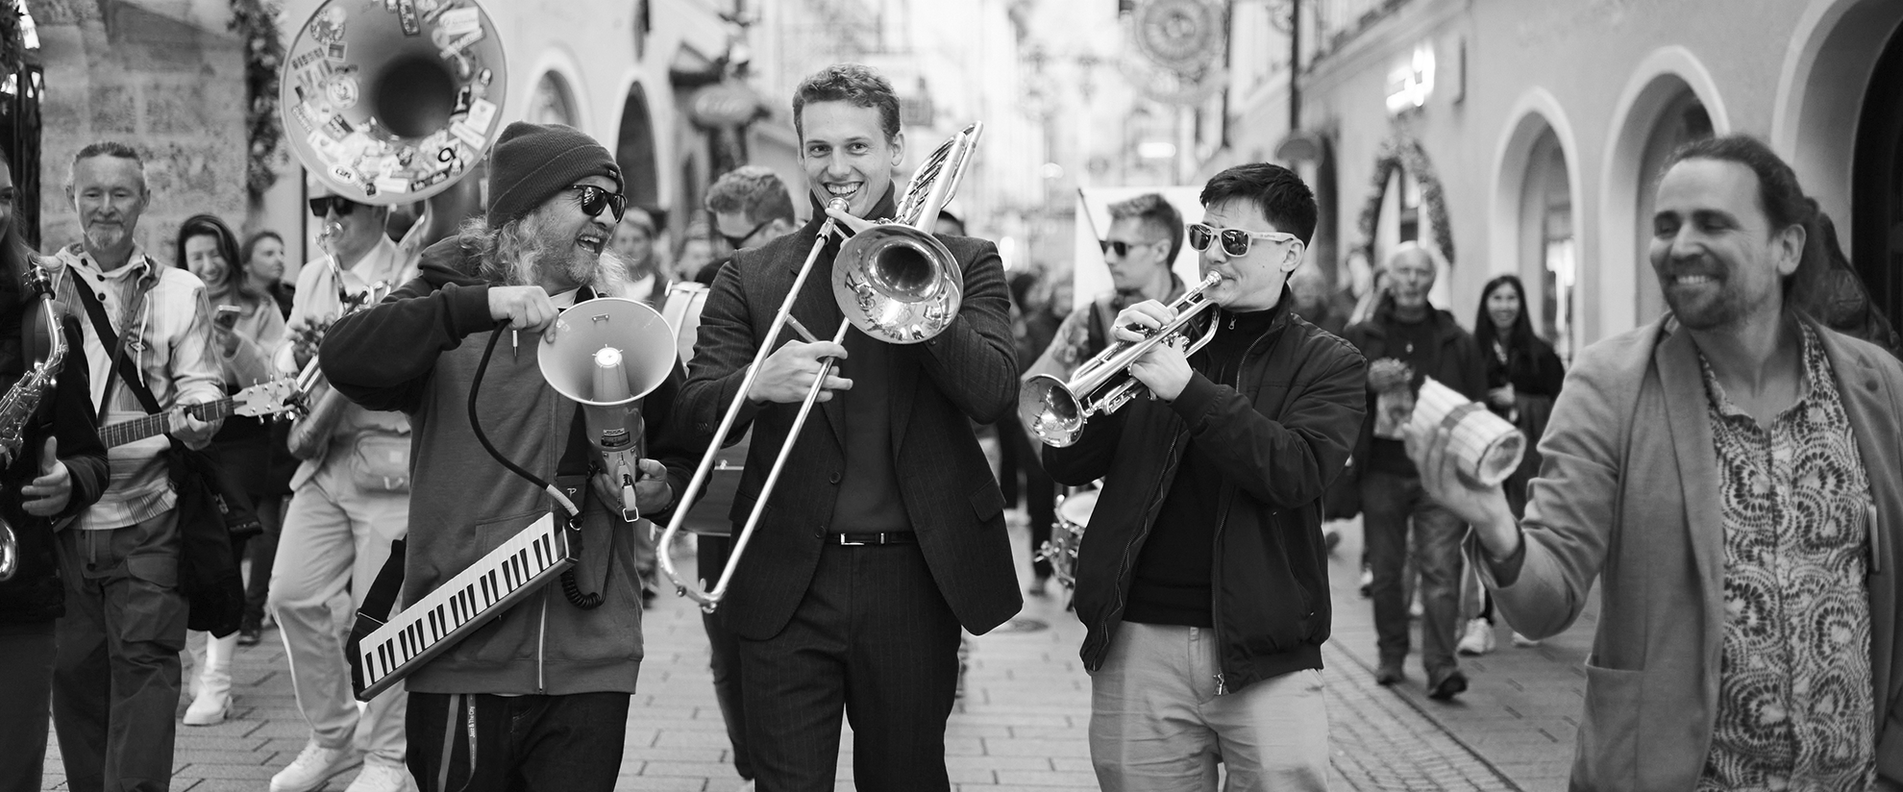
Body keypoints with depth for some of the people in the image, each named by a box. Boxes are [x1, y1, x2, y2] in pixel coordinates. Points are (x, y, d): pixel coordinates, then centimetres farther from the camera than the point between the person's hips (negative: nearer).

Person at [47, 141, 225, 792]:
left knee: (143, 659, -9)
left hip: (146, 516, -2)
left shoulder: (179, 292, 8)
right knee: (74, 671, 8)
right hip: (58, 514, 2)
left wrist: (195, 420, -18)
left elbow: (198, 384, 5)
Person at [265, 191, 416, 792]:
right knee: (291, 596, 3)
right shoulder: (312, 278, 14)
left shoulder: (412, 278, -8)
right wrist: (294, 353, -2)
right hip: (324, 464, 7)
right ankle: (333, 734, 22)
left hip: (389, 462, -7)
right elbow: (287, 359, 20)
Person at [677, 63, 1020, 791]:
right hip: (789, 585, 0)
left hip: (915, 576, 0)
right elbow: (693, 416, -1)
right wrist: (756, 384, -23)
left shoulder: (963, 263, 5)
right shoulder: (749, 278, 6)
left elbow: (995, 396, -9)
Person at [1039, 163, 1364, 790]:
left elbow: (1297, 473, -14)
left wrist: (1190, 390, -18)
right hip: (1138, 642, 2)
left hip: (1263, 652, -2)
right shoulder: (1165, 333, 11)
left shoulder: (1327, 363, 5)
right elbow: (1067, 466, 4)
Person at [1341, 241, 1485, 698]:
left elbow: (1477, 407, 9)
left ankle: (1441, 666, -12)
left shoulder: (1456, 342, 9)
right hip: (1382, 472, 1)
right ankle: (1391, 657, 21)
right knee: (1386, 571, 8)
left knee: (1441, 569, -10)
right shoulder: (1360, 338, 7)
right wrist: (1368, 383, -13)